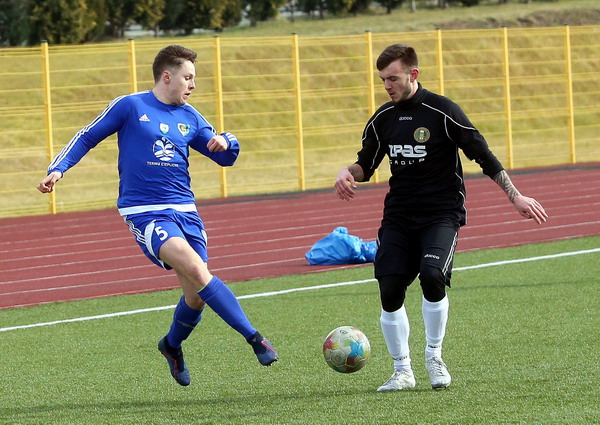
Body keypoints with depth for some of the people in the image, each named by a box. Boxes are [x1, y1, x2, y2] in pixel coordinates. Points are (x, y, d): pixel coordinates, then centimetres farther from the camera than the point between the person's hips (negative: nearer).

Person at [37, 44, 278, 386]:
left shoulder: (189, 117, 13)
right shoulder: (129, 107, 0)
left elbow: (225, 157, 18)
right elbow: (86, 138, 8)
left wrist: (226, 143, -5)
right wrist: (58, 170, -4)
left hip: (185, 211, 6)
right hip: (145, 213, -6)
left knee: (197, 295, 1)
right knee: (196, 269, -25)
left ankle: (172, 346, 32)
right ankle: (254, 338, -27)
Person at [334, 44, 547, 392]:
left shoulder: (443, 112, -9)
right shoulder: (383, 119, 7)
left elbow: (483, 155, -5)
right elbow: (367, 164, 19)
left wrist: (516, 196, -8)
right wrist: (348, 173, -4)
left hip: (442, 213, -5)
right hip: (399, 215, 5)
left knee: (431, 274, -28)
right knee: (390, 291, -7)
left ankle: (434, 357, -7)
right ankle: (402, 371, 9)